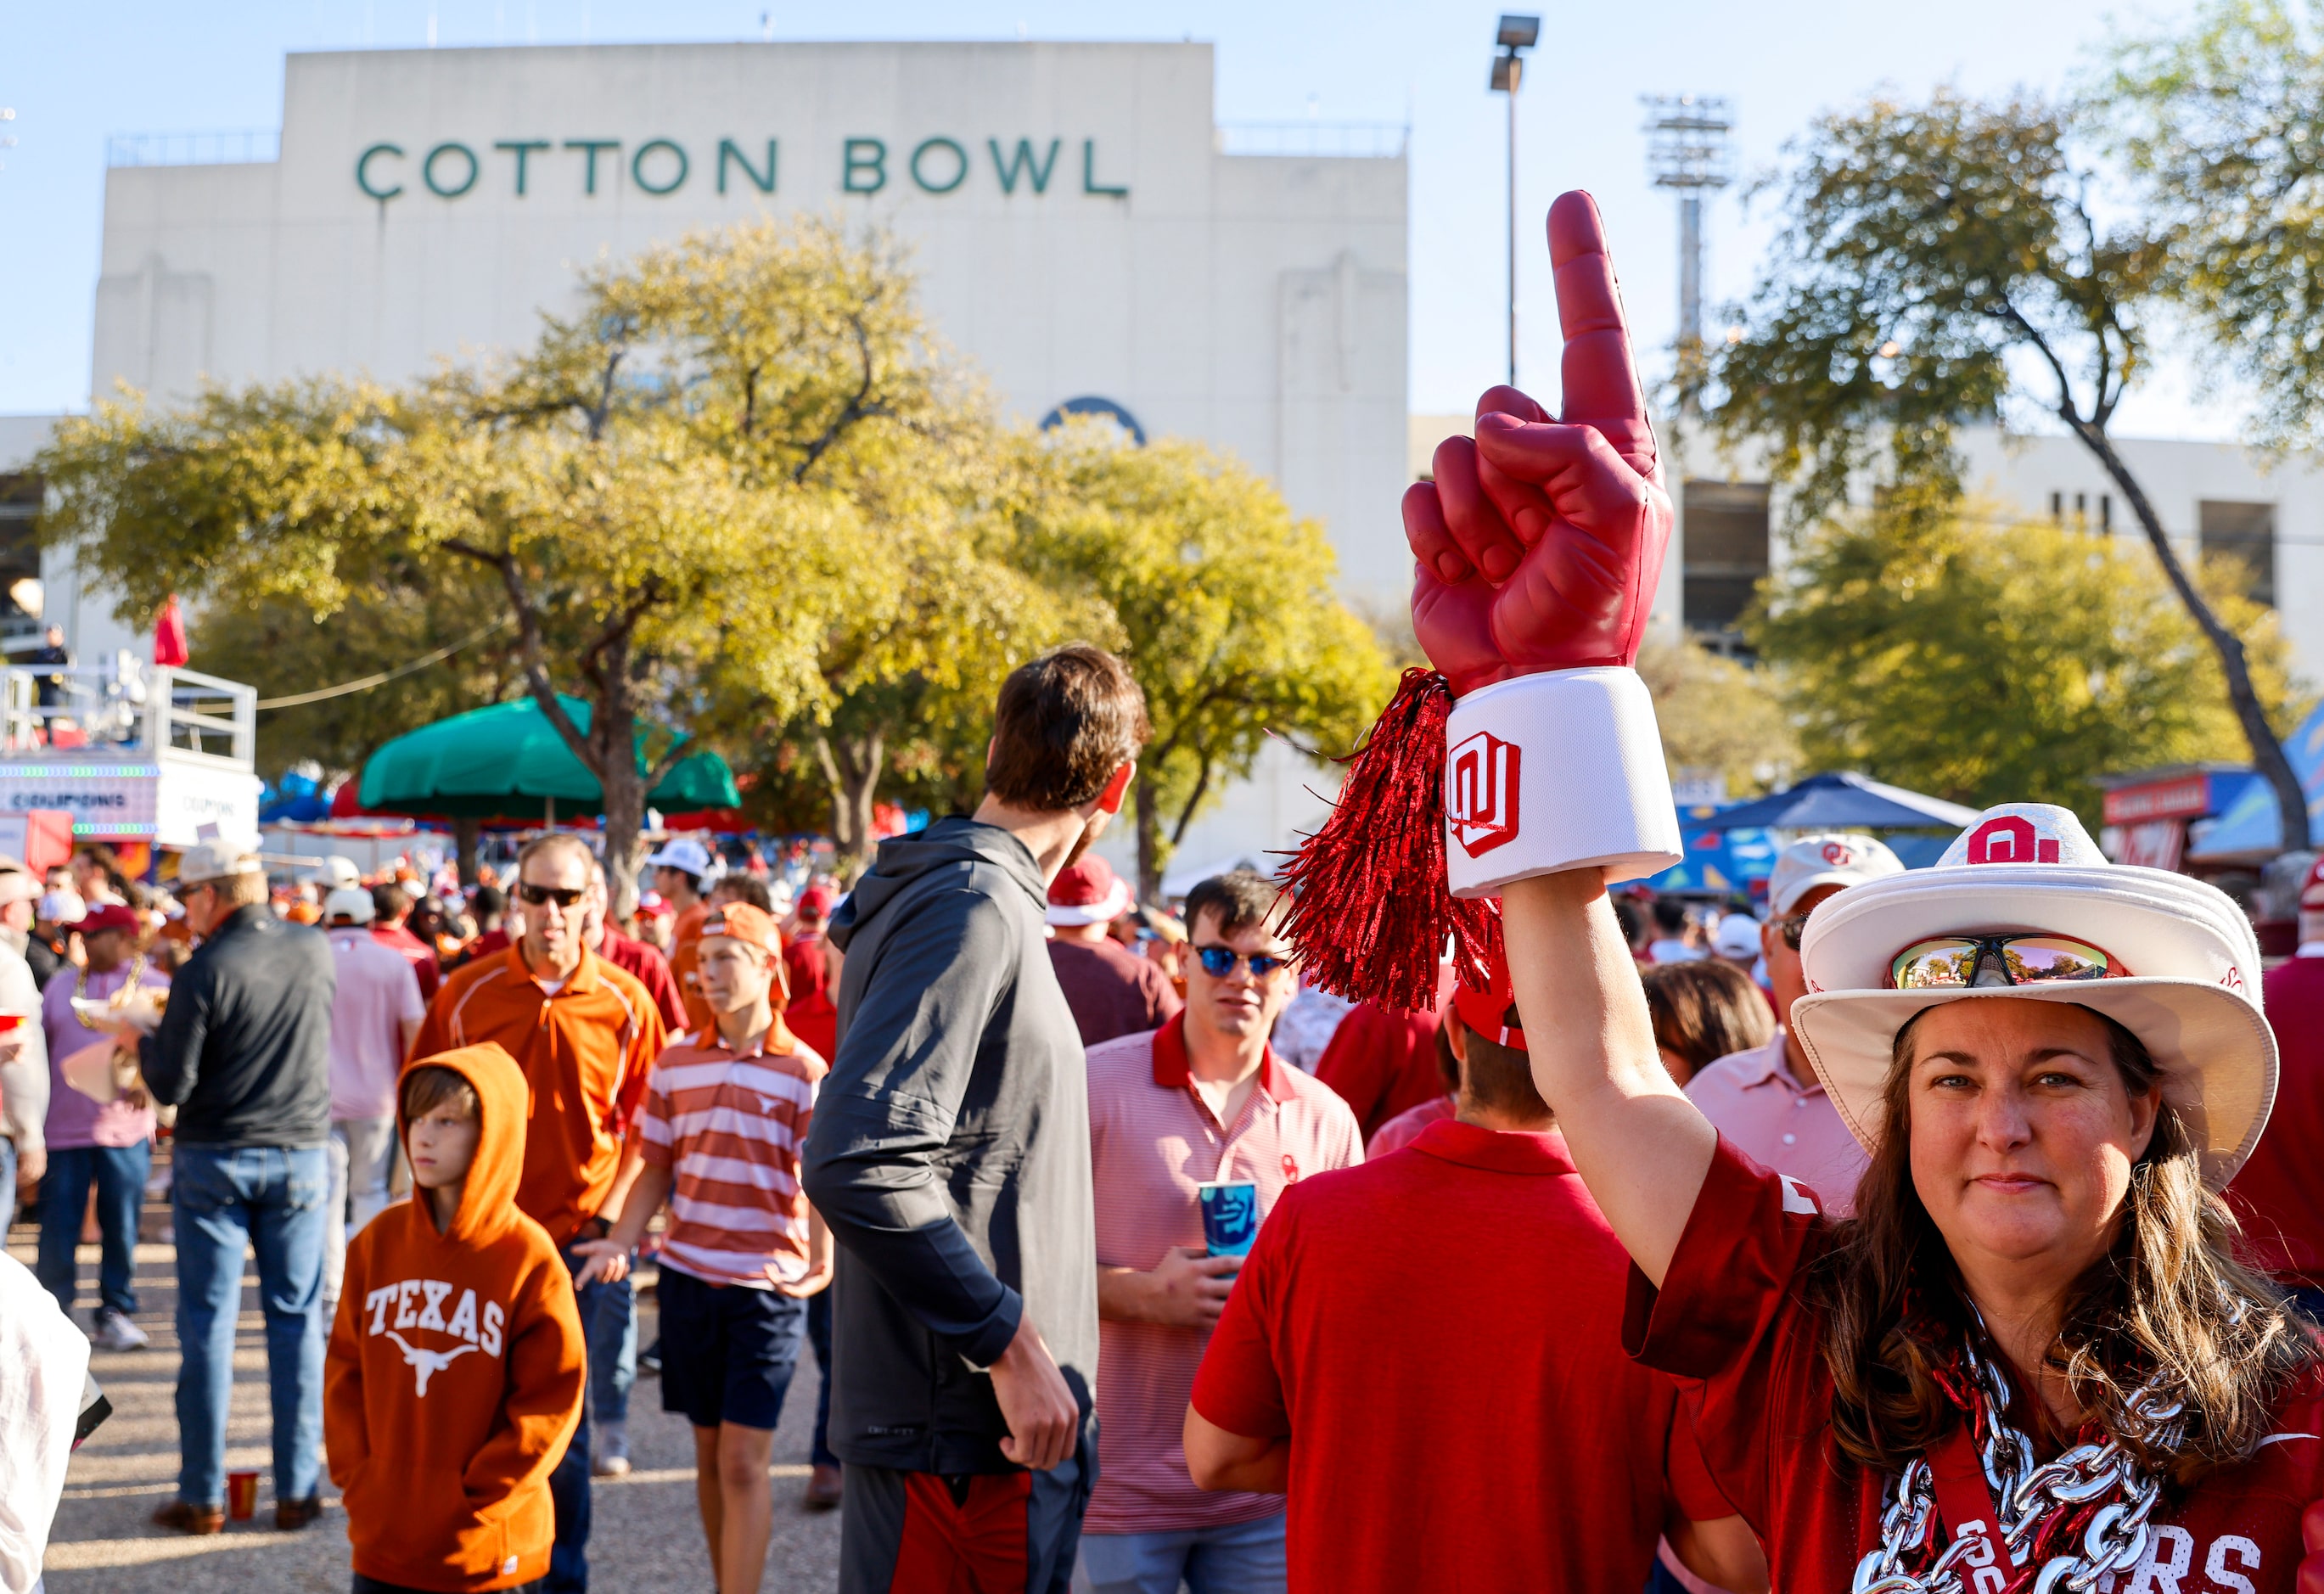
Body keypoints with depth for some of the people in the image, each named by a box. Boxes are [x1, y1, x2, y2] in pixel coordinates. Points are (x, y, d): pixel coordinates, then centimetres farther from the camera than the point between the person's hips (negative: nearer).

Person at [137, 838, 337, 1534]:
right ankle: (297, 1489, 10)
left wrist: (142, 1034, 7)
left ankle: (203, 1496, 9)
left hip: (214, 1161, -3)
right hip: (300, 1156, 3)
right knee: (297, 1318, 8)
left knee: (207, 1322, 5)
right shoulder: (315, 951, -1)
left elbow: (171, 1086, -12)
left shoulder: (205, 971, -14)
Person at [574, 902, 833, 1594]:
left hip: (766, 1286, -4)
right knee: (708, 1452, 13)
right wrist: (620, 1243, -6)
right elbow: (657, 1170, 10)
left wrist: (820, 1267, -23)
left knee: (743, 1462, -7)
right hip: (687, 1275, 4)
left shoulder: (804, 1071, -5)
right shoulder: (676, 1062, 7)